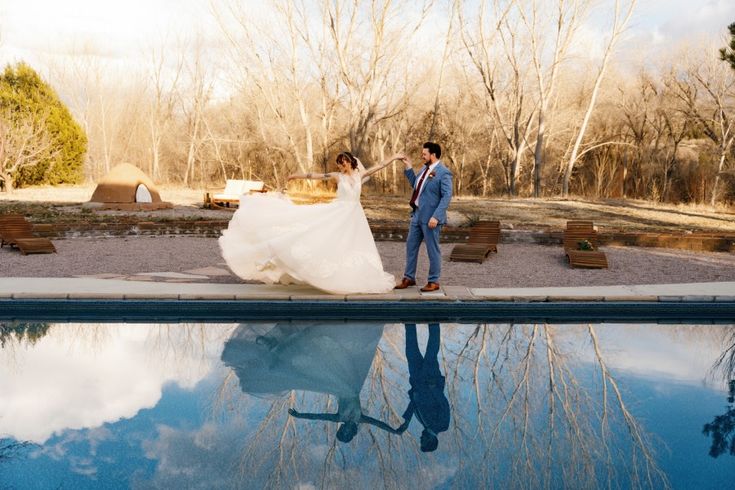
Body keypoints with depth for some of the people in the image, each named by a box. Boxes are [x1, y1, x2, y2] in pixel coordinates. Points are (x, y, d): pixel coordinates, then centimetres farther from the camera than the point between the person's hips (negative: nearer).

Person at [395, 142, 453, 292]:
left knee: (432, 250, 3)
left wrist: (436, 217, -24)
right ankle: (409, 278, 26)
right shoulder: (425, 169, 11)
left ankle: (433, 282, 15)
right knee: (411, 246, 14)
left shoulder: (443, 173, -14)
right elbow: (415, 185, 25)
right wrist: (409, 167, 15)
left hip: (430, 218, -8)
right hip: (417, 215, 9)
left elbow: (447, 197, -18)